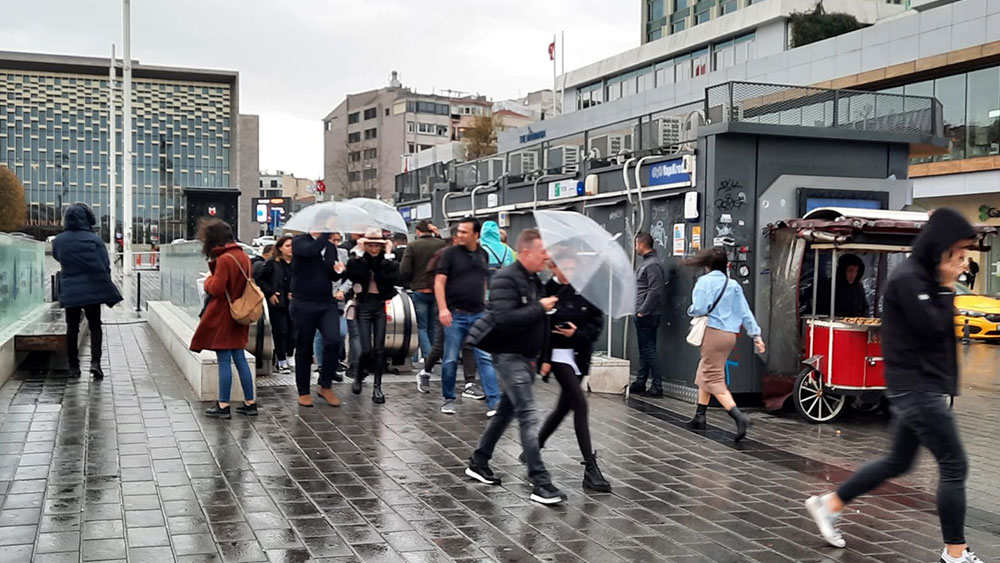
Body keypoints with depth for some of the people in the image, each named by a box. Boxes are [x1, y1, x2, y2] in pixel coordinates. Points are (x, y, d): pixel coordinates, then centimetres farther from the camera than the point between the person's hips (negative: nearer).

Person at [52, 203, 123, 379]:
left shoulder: (58, 241, -3)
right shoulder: (94, 240, -11)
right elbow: (105, 267, -8)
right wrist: (108, 291, 0)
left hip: (69, 291, 2)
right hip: (92, 290, -2)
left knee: (72, 328, 11)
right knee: (95, 326, 8)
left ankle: (73, 366, 14)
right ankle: (95, 362, -8)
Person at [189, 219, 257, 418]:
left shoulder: (224, 259, -18)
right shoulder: (243, 256, 9)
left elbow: (216, 288, -19)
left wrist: (208, 279, 1)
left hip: (223, 317, -8)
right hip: (239, 316, 8)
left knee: (224, 360, -2)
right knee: (240, 358, 12)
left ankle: (223, 406, 4)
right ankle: (250, 403, 15)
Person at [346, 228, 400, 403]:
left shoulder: (386, 260, 1)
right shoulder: (358, 259, -2)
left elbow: (393, 277, -17)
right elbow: (352, 275, -22)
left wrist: (388, 255, -16)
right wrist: (359, 252, -19)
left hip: (380, 305, 1)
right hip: (364, 305, -1)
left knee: (379, 349, -1)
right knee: (366, 349, -6)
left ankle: (377, 387, 7)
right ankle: (358, 377, 22)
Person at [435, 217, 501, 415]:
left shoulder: (483, 254, 10)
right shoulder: (451, 253, -3)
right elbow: (439, 282, -7)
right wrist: (443, 309, -17)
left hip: (478, 315, 3)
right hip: (455, 315, -3)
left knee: (485, 358, -2)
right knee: (451, 360, 4)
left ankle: (493, 402, -3)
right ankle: (449, 399, 19)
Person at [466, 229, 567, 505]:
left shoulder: (534, 280, 11)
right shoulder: (506, 279, -18)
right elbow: (504, 319, -30)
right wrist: (540, 308, -25)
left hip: (526, 356, 9)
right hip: (510, 356, -9)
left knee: (506, 411, 18)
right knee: (529, 416, -11)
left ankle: (478, 462, 32)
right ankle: (540, 483, -10)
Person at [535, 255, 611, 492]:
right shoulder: (548, 291, -9)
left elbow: (596, 324, 4)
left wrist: (578, 333, -15)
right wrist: (544, 359, -15)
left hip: (579, 355, 6)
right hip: (558, 355, -6)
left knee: (563, 407, 16)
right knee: (580, 405, -13)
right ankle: (590, 468, -11)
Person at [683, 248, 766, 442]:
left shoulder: (705, 281, -7)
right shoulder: (733, 285, 12)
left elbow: (700, 308, -17)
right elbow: (745, 312, 9)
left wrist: (690, 310, 5)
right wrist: (756, 334, 9)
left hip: (714, 332, -7)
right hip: (730, 334, 7)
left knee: (713, 379, -5)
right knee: (704, 373, 20)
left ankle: (739, 417, -22)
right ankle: (700, 417, 26)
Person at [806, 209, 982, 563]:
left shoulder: (925, 278, 14)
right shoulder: (908, 278, -17)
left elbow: (940, 327, 16)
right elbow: (933, 327, -23)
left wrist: (945, 286, 3)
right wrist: (948, 287, -12)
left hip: (917, 387, 10)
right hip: (917, 388, -10)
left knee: (898, 462, 18)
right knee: (954, 466, -4)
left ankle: (829, 505, 26)